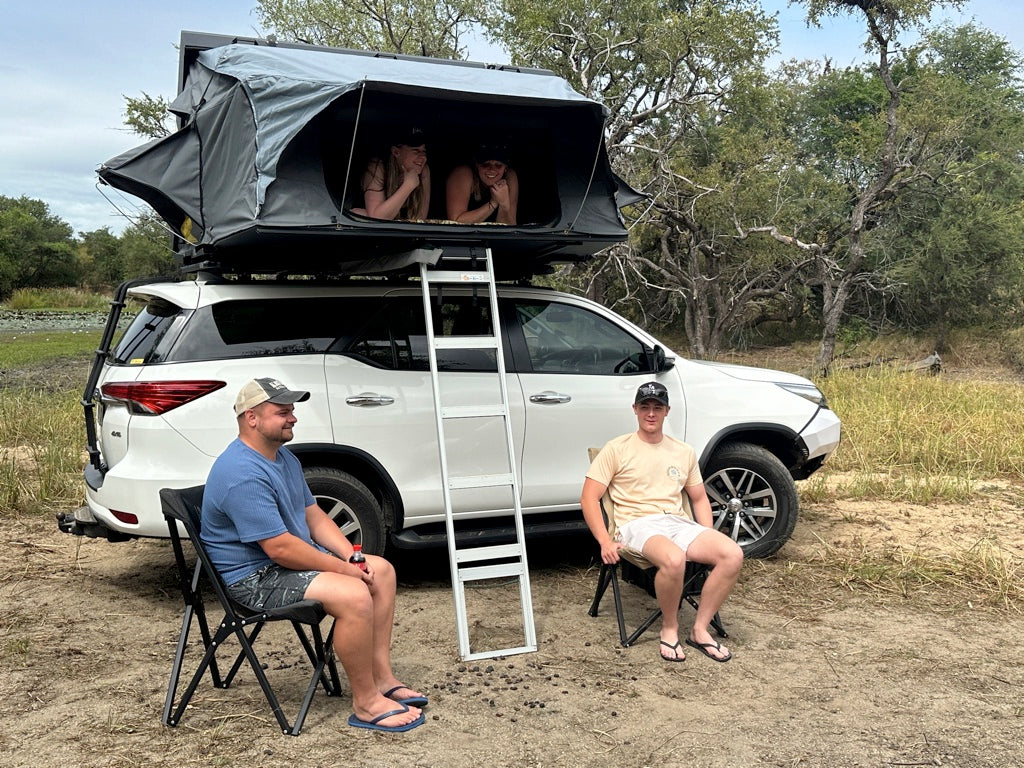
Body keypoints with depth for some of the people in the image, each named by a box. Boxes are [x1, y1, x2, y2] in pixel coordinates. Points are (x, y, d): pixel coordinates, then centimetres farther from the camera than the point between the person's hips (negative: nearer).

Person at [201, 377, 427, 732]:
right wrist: (343, 569, -20)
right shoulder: (242, 474, -26)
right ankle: (366, 703, -14)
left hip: (294, 556, 11)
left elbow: (314, 515, 13)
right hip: (256, 577, -11)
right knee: (354, 595, -28)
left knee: (381, 571, 7)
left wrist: (351, 556, -2)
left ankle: (382, 676, 9)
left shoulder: (283, 457, 9)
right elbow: (280, 548, -28)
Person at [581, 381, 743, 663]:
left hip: (679, 523, 5)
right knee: (674, 559, -38)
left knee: (733, 554, -22)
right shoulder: (617, 449, 4)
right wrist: (605, 541, -14)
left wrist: (709, 538, 7)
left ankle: (700, 630, -10)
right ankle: (669, 628, -10)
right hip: (638, 524, -5)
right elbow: (589, 498, -1)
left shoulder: (684, 452, 18)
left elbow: (699, 498, 25)